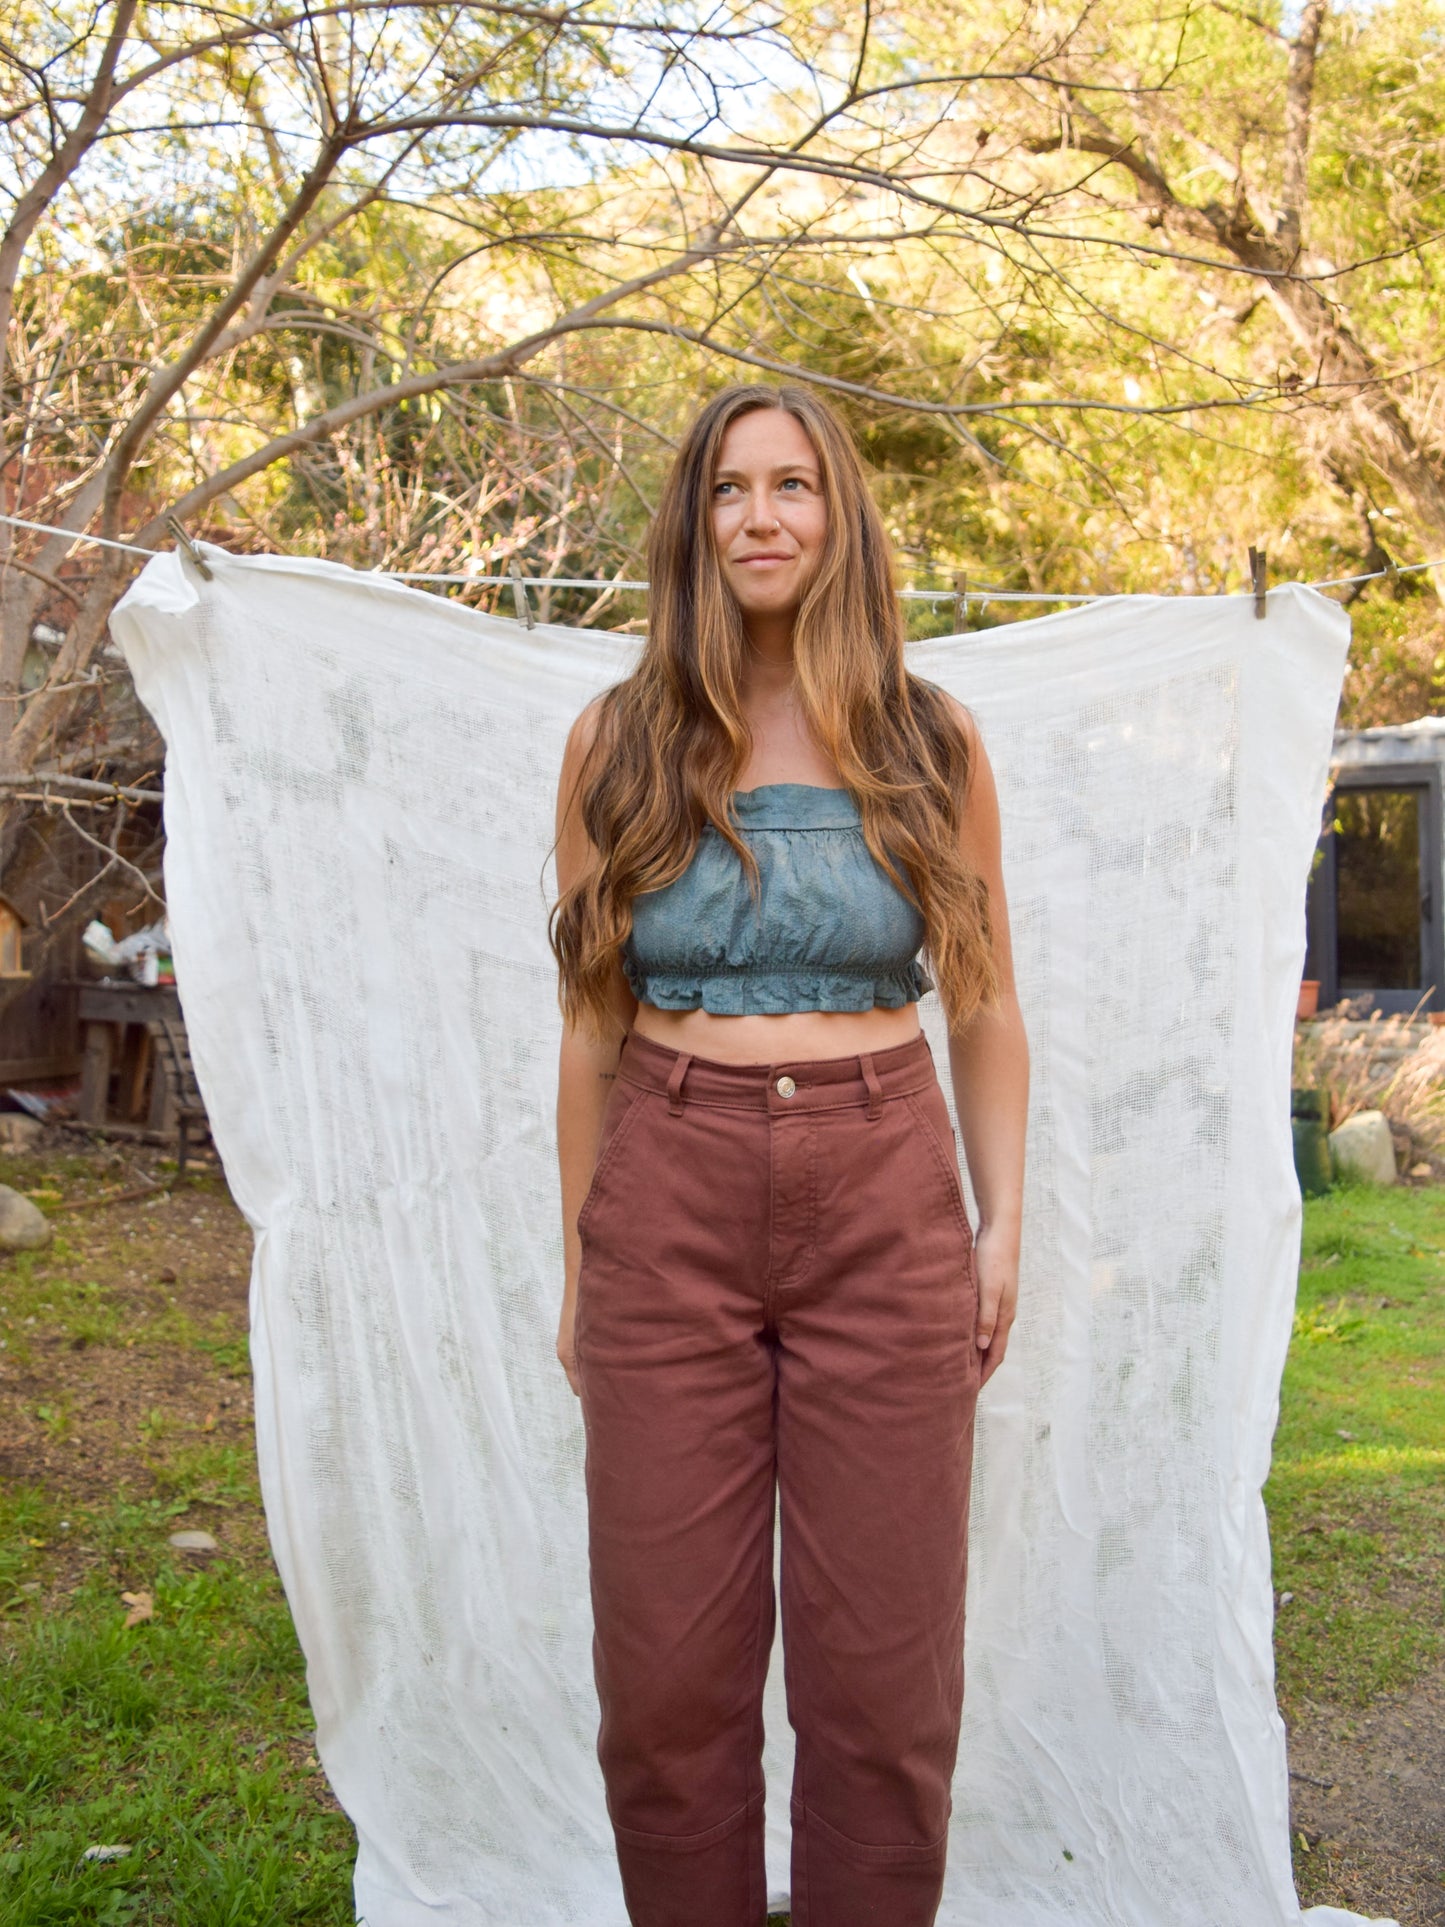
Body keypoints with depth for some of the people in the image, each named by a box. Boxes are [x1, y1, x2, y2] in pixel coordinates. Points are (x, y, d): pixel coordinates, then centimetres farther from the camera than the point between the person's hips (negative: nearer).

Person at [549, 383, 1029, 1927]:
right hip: (671, 1207, 0)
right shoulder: (615, 743, 5)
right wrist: (578, 1266, 8)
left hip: (883, 1213, 0)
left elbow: (985, 1007, 10)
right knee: (666, 1672, 6)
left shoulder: (934, 745, 5)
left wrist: (1001, 1226, 3)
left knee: (883, 1672, 6)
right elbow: (592, 1030, 7)